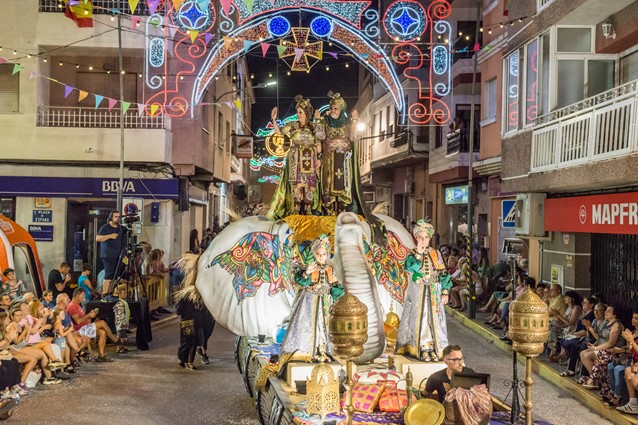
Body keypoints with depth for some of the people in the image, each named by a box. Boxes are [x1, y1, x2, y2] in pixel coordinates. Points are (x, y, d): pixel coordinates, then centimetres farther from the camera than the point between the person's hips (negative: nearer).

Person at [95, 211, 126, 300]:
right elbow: (97, 238, -10)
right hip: (108, 256, -6)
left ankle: (110, 293, 8)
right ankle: (105, 294, -11)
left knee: (115, 276, 3)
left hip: (119, 256, 6)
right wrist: (110, 236, -19)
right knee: (109, 275, -12)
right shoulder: (105, 228, -1)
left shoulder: (121, 228, 15)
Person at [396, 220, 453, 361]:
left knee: (435, 320, 1)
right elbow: (411, 268, -20)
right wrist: (419, 253, -23)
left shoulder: (436, 254, 6)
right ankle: (421, 349, 1)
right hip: (418, 294, -2)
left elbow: (443, 274, 6)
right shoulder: (412, 254, 0)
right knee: (420, 320, -3)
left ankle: (436, 349, 7)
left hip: (434, 294, 2)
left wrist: (445, 292, -1)